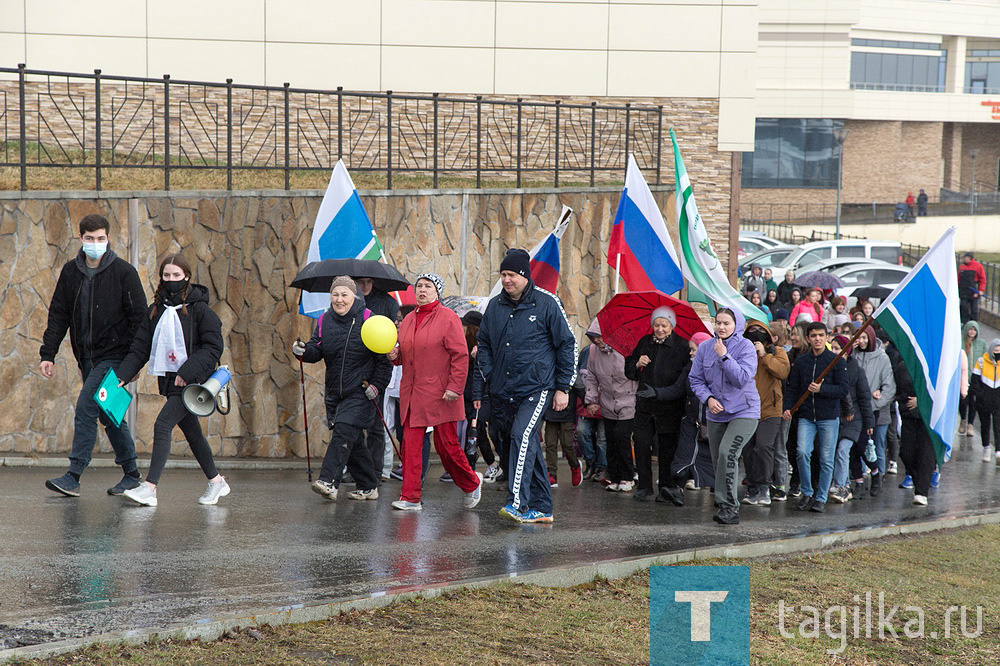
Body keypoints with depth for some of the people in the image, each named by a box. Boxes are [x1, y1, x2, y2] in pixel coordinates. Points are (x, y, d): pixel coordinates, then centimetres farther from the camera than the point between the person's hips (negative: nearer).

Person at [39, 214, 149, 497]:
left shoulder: (123, 271, -7)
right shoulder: (71, 271, 7)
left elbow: (139, 315, -6)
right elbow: (58, 315, 10)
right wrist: (48, 353, 2)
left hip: (114, 355, -6)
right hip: (87, 356, 6)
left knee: (86, 407, -15)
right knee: (107, 413, 11)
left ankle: (73, 476, -15)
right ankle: (131, 474, 21)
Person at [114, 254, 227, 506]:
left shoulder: (199, 309, -8)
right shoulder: (156, 311, 9)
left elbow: (213, 348, -11)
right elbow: (140, 348, 6)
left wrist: (187, 372, -20)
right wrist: (122, 377, -5)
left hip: (193, 381, -7)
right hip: (170, 382, 7)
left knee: (163, 424, -18)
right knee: (191, 432, 16)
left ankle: (150, 487, -21)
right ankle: (216, 481, 32)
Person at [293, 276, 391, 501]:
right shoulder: (325, 321, 9)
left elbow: (385, 357, -3)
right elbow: (316, 350, 5)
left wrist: (378, 385, -10)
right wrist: (304, 351, -17)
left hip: (360, 392, -6)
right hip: (334, 392, 6)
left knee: (344, 432, -18)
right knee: (353, 441, 8)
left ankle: (328, 481, -27)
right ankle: (368, 487, 18)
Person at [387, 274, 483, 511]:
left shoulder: (448, 319, -6)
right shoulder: (409, 320, 14)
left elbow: (461, 355, -10)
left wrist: (455, 387, -16)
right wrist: (395, 355, 3)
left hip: (439, 394, -6)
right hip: (411, 394, 6)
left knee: (447, 445, 0)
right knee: (410, 444, -1)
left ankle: (471, 483, 24)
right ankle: (411, 497, 0)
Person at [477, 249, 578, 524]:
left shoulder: (547, 303, -4)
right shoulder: (495, 306, 10)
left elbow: (566, 344, 0)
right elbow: (483, 343, 22)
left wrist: (563, 387, -2)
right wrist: (489, 377, 9)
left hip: (537, 387, -6)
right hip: (503, 392, 6)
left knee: (522, 436, -23)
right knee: (528, 446, 10)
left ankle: (517, 503, -31)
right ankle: (541, 507, 16)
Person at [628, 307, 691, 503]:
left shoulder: (681, 345, -2)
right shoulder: (644, 343, 10)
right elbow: (629, 371, 18)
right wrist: (637, 364, -4)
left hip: (670, 404, -3)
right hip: (645, 403, 4)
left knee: (668, 446, 1)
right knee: (642, 444, 1)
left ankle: (667, 485, 10)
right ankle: (644, 487, 9)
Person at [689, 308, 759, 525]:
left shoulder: (746, 347, -8)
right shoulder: (705, 347, 4)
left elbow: (743, 378, -19)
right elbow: (696, 379, 7)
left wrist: (724, 357, -20)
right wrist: (708, 398, -9)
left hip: (743, 411, -5)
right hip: (716, 414, 5)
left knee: (728, 453, -23)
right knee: (719, 460, 8)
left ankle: (728, 505, -19)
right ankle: (731, 509, 21)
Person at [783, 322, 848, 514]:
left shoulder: (836, 361, -1)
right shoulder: (801, 361, 9)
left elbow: (843, 389, -5)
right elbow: (792, 388, 13)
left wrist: (822, 389, -18)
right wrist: (788, 407, -2)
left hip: (829, 418, -2)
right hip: (806, 416, 2)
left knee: (826, 459, 1)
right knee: (802, 452, -15)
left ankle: (821, 498, 13)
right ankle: (807, 492, 2)